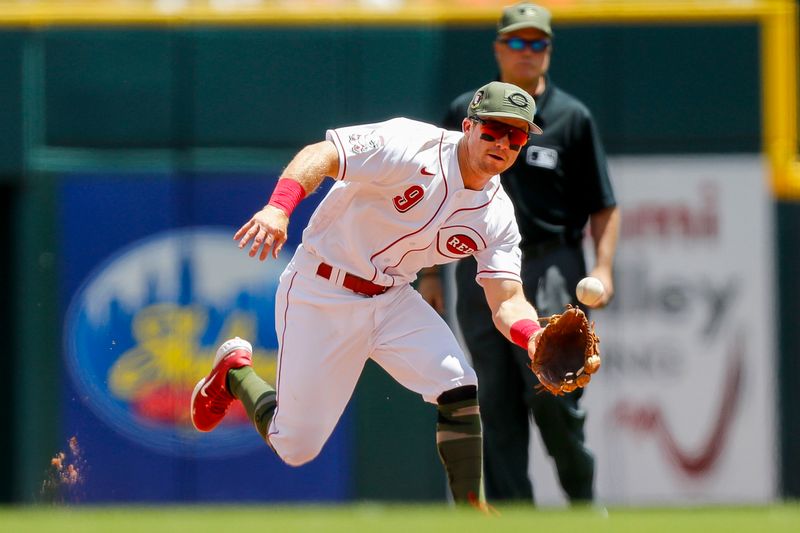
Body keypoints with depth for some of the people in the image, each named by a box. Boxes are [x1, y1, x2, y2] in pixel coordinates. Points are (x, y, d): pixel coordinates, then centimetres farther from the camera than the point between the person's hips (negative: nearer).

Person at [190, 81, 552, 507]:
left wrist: (533, 336, -33)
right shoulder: (412, 146, -22)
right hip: (321, 295, -5)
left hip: (393, 299, 5)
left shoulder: (497, 217, -4)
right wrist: (278, 207, -48)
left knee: (460, 392, -18)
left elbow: (507, 302, -9)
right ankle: (235, 372, 30)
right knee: (296, 448, 0)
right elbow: (321, 156, -29)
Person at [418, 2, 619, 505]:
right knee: (495, 405, 1)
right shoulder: (465, 114, 11)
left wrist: (603, 268, -12)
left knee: (553, 397, -11)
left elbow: (604, 205, 2)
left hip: (549, 269, -3)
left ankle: (583, 500, 8)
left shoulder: (572, 118, 4)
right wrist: (431, 271, 9)